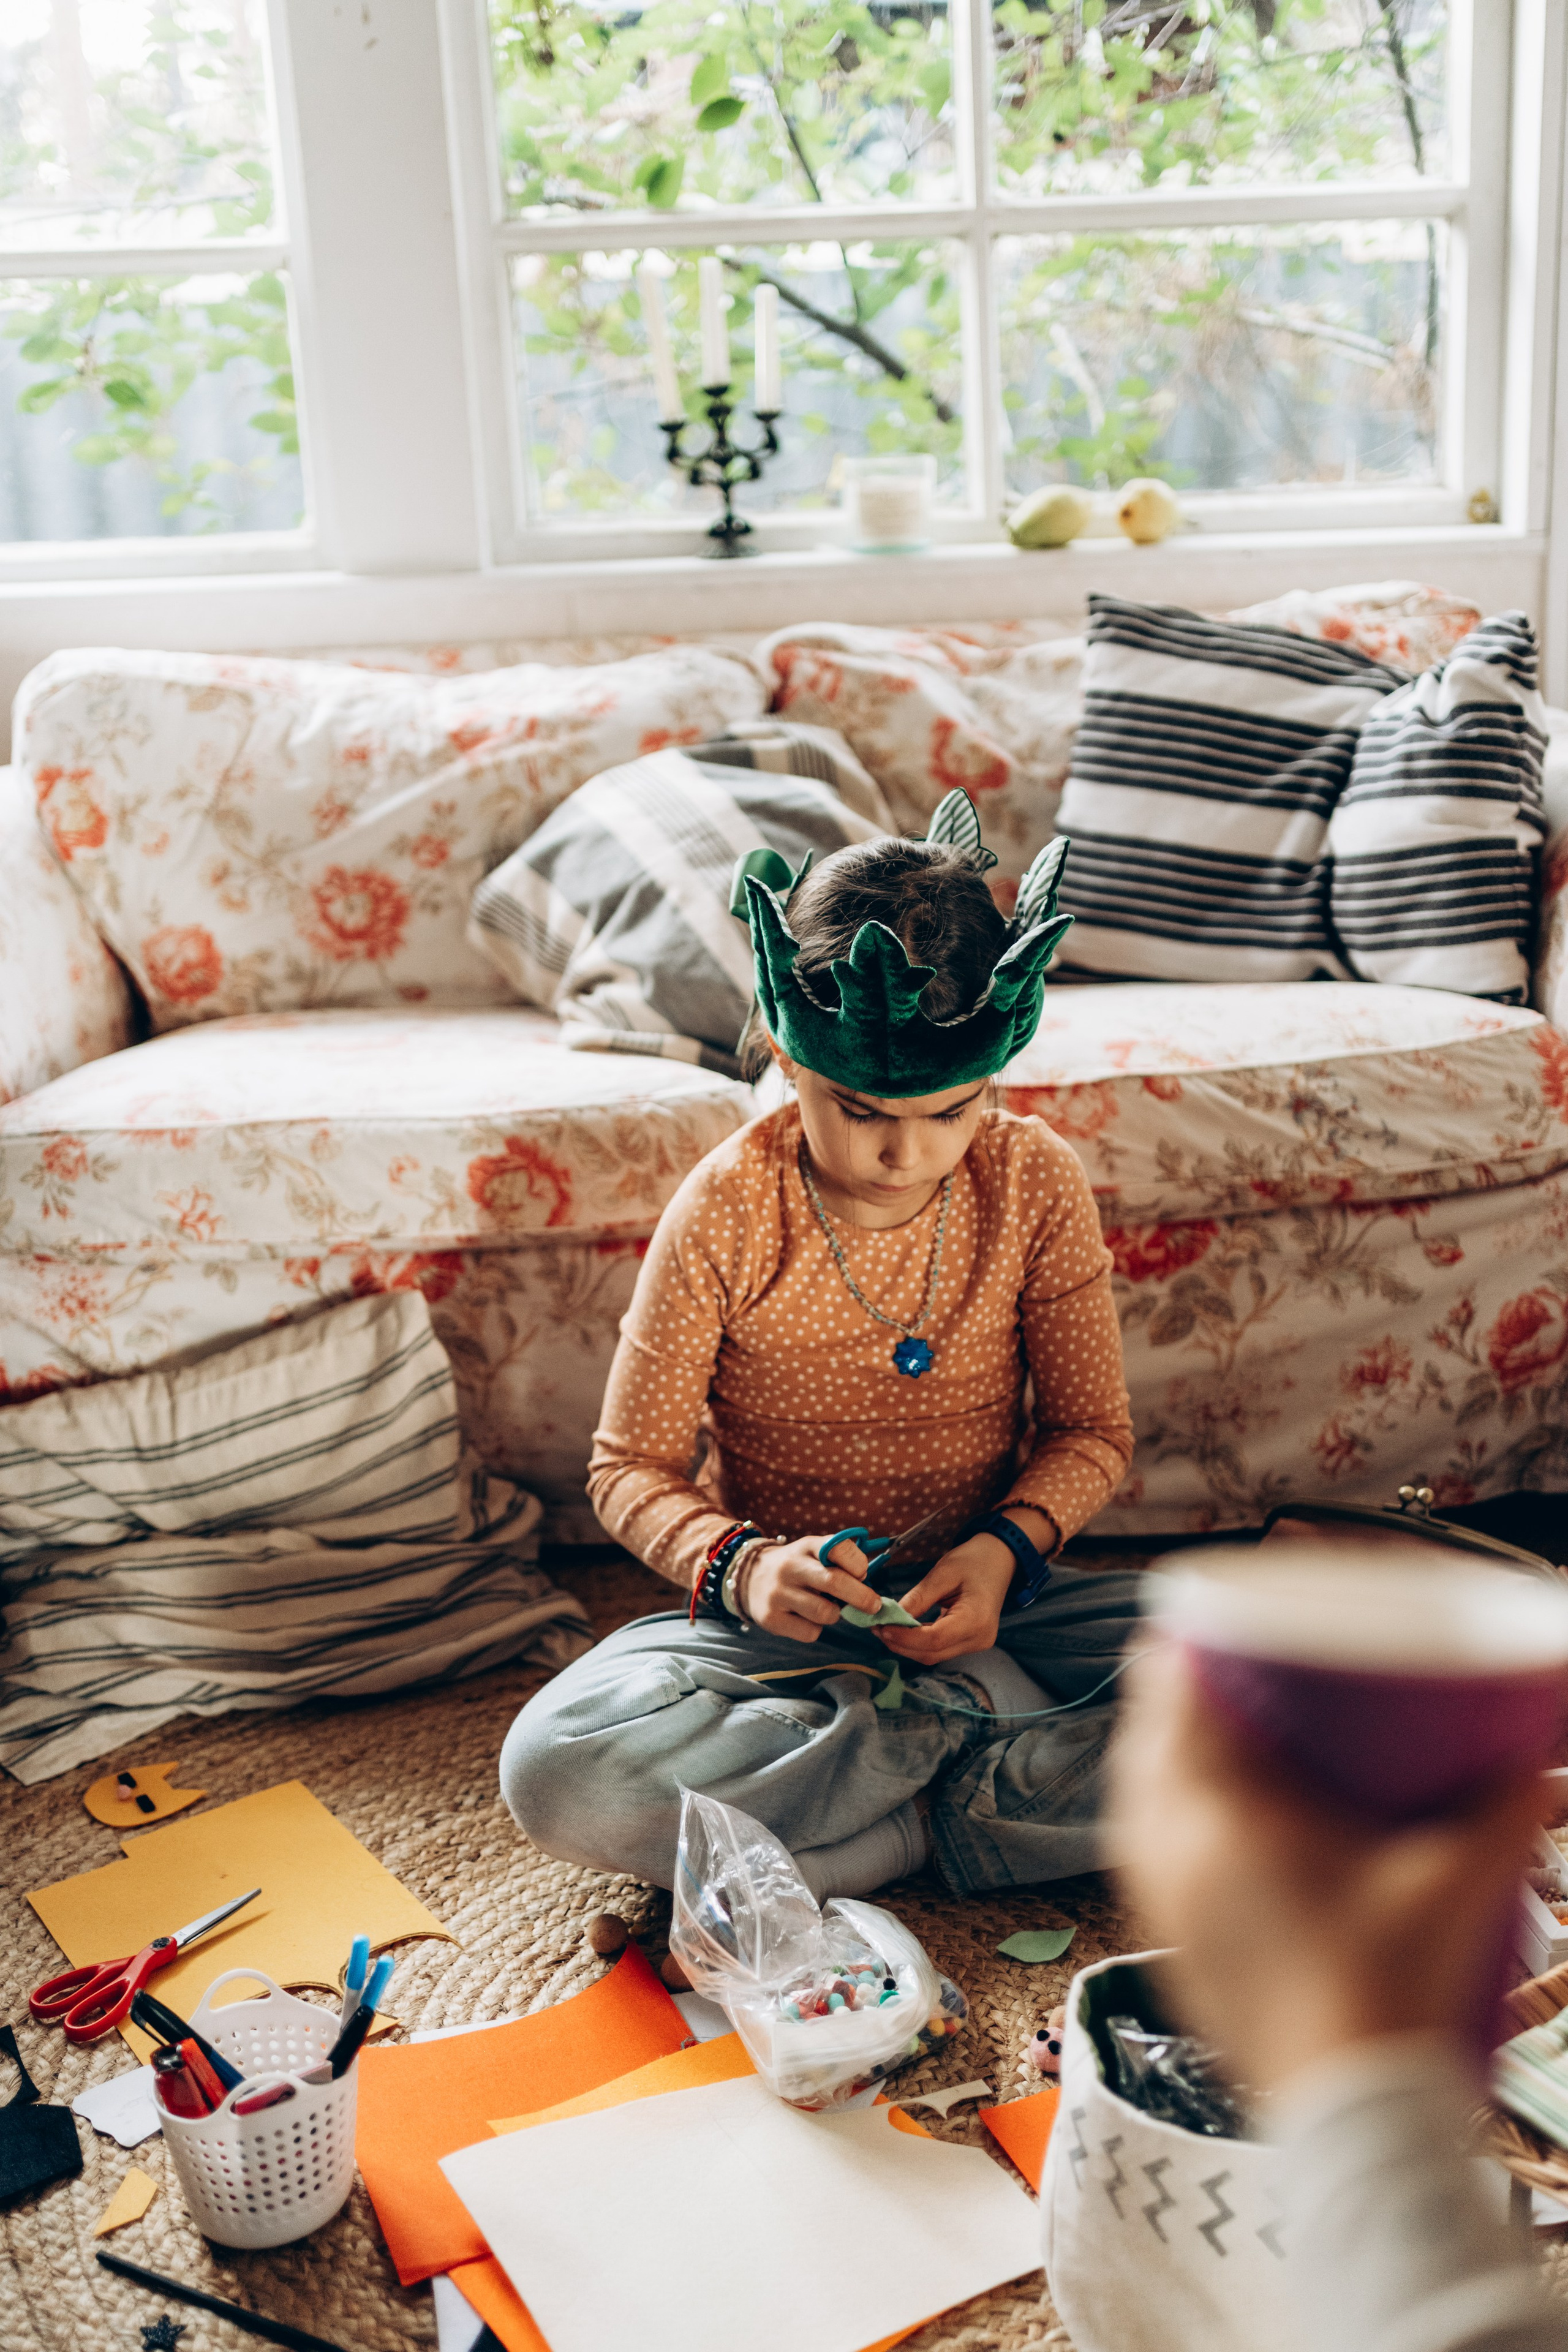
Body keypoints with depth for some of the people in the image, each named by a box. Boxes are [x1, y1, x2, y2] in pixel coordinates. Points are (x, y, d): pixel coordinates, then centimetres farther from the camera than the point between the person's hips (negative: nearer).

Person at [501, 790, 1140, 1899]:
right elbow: (632, 1468, -5)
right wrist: (737, 1565, -25)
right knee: (558, 1768, -30)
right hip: (786, 1626, -1)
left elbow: (1093, 1431, 3)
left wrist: (1008, 1548, -17)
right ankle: (979, 1726, -19)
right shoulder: (728, 1209, -13)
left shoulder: (1035, 1182, -7)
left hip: (981, 1602, 1)